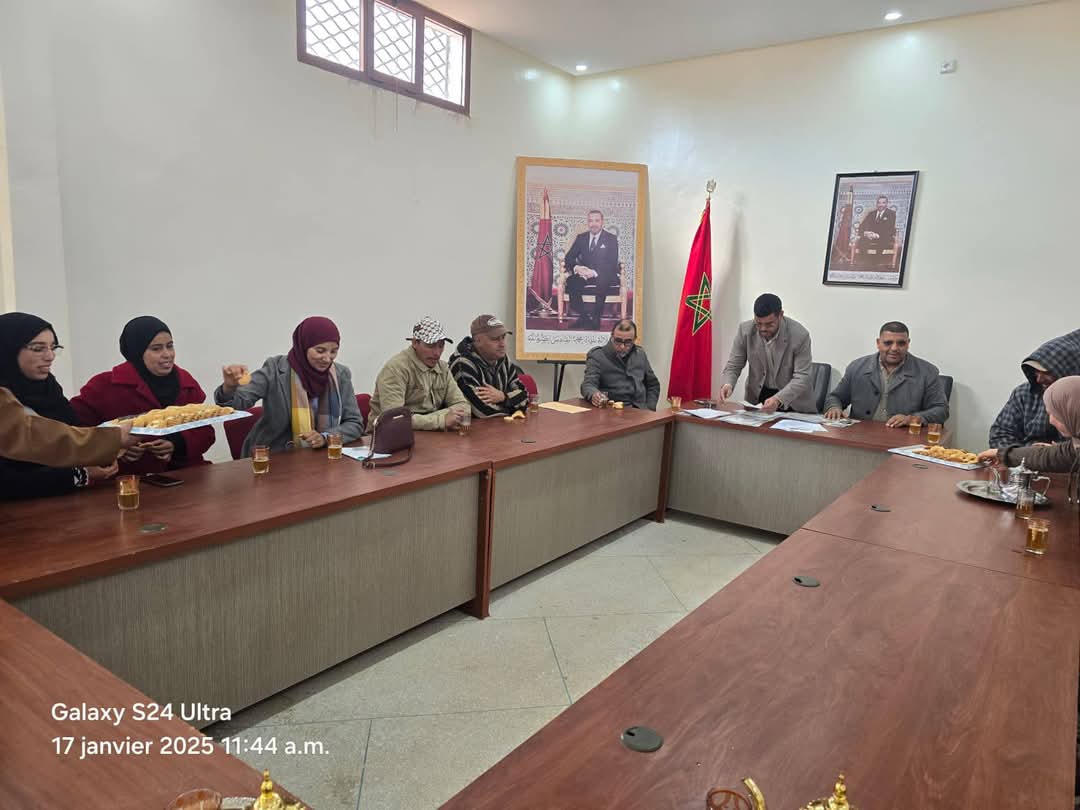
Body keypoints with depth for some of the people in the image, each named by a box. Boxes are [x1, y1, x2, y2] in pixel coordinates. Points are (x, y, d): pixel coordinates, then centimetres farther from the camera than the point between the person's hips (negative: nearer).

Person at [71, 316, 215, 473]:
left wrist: (178, 444, -12)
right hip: (131, 478, -2)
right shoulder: (107, 385, -1)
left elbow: (205, 431, 8)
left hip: (186, 474, 2)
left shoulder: (185, 381, 10)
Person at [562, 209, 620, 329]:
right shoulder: (581, 238, 10)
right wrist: (576, 267, -19)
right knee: (571, 281, -28)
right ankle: (583, 316, -17)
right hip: (584, 274, 3)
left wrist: (595, 272, -26)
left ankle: (596, 318, -26)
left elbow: (612, 263, -10)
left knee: (602, 282, -38)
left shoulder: (611, 239, 1)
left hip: (604, 276, -3)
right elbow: (568, 258, 6)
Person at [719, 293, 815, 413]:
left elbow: (801, 378, -20)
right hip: (757, 396, 2)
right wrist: (727, 384, -27)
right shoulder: (746, 329, -13)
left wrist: (778, 400, -37)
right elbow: (733, 365, -5)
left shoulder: (800, 335, -21)